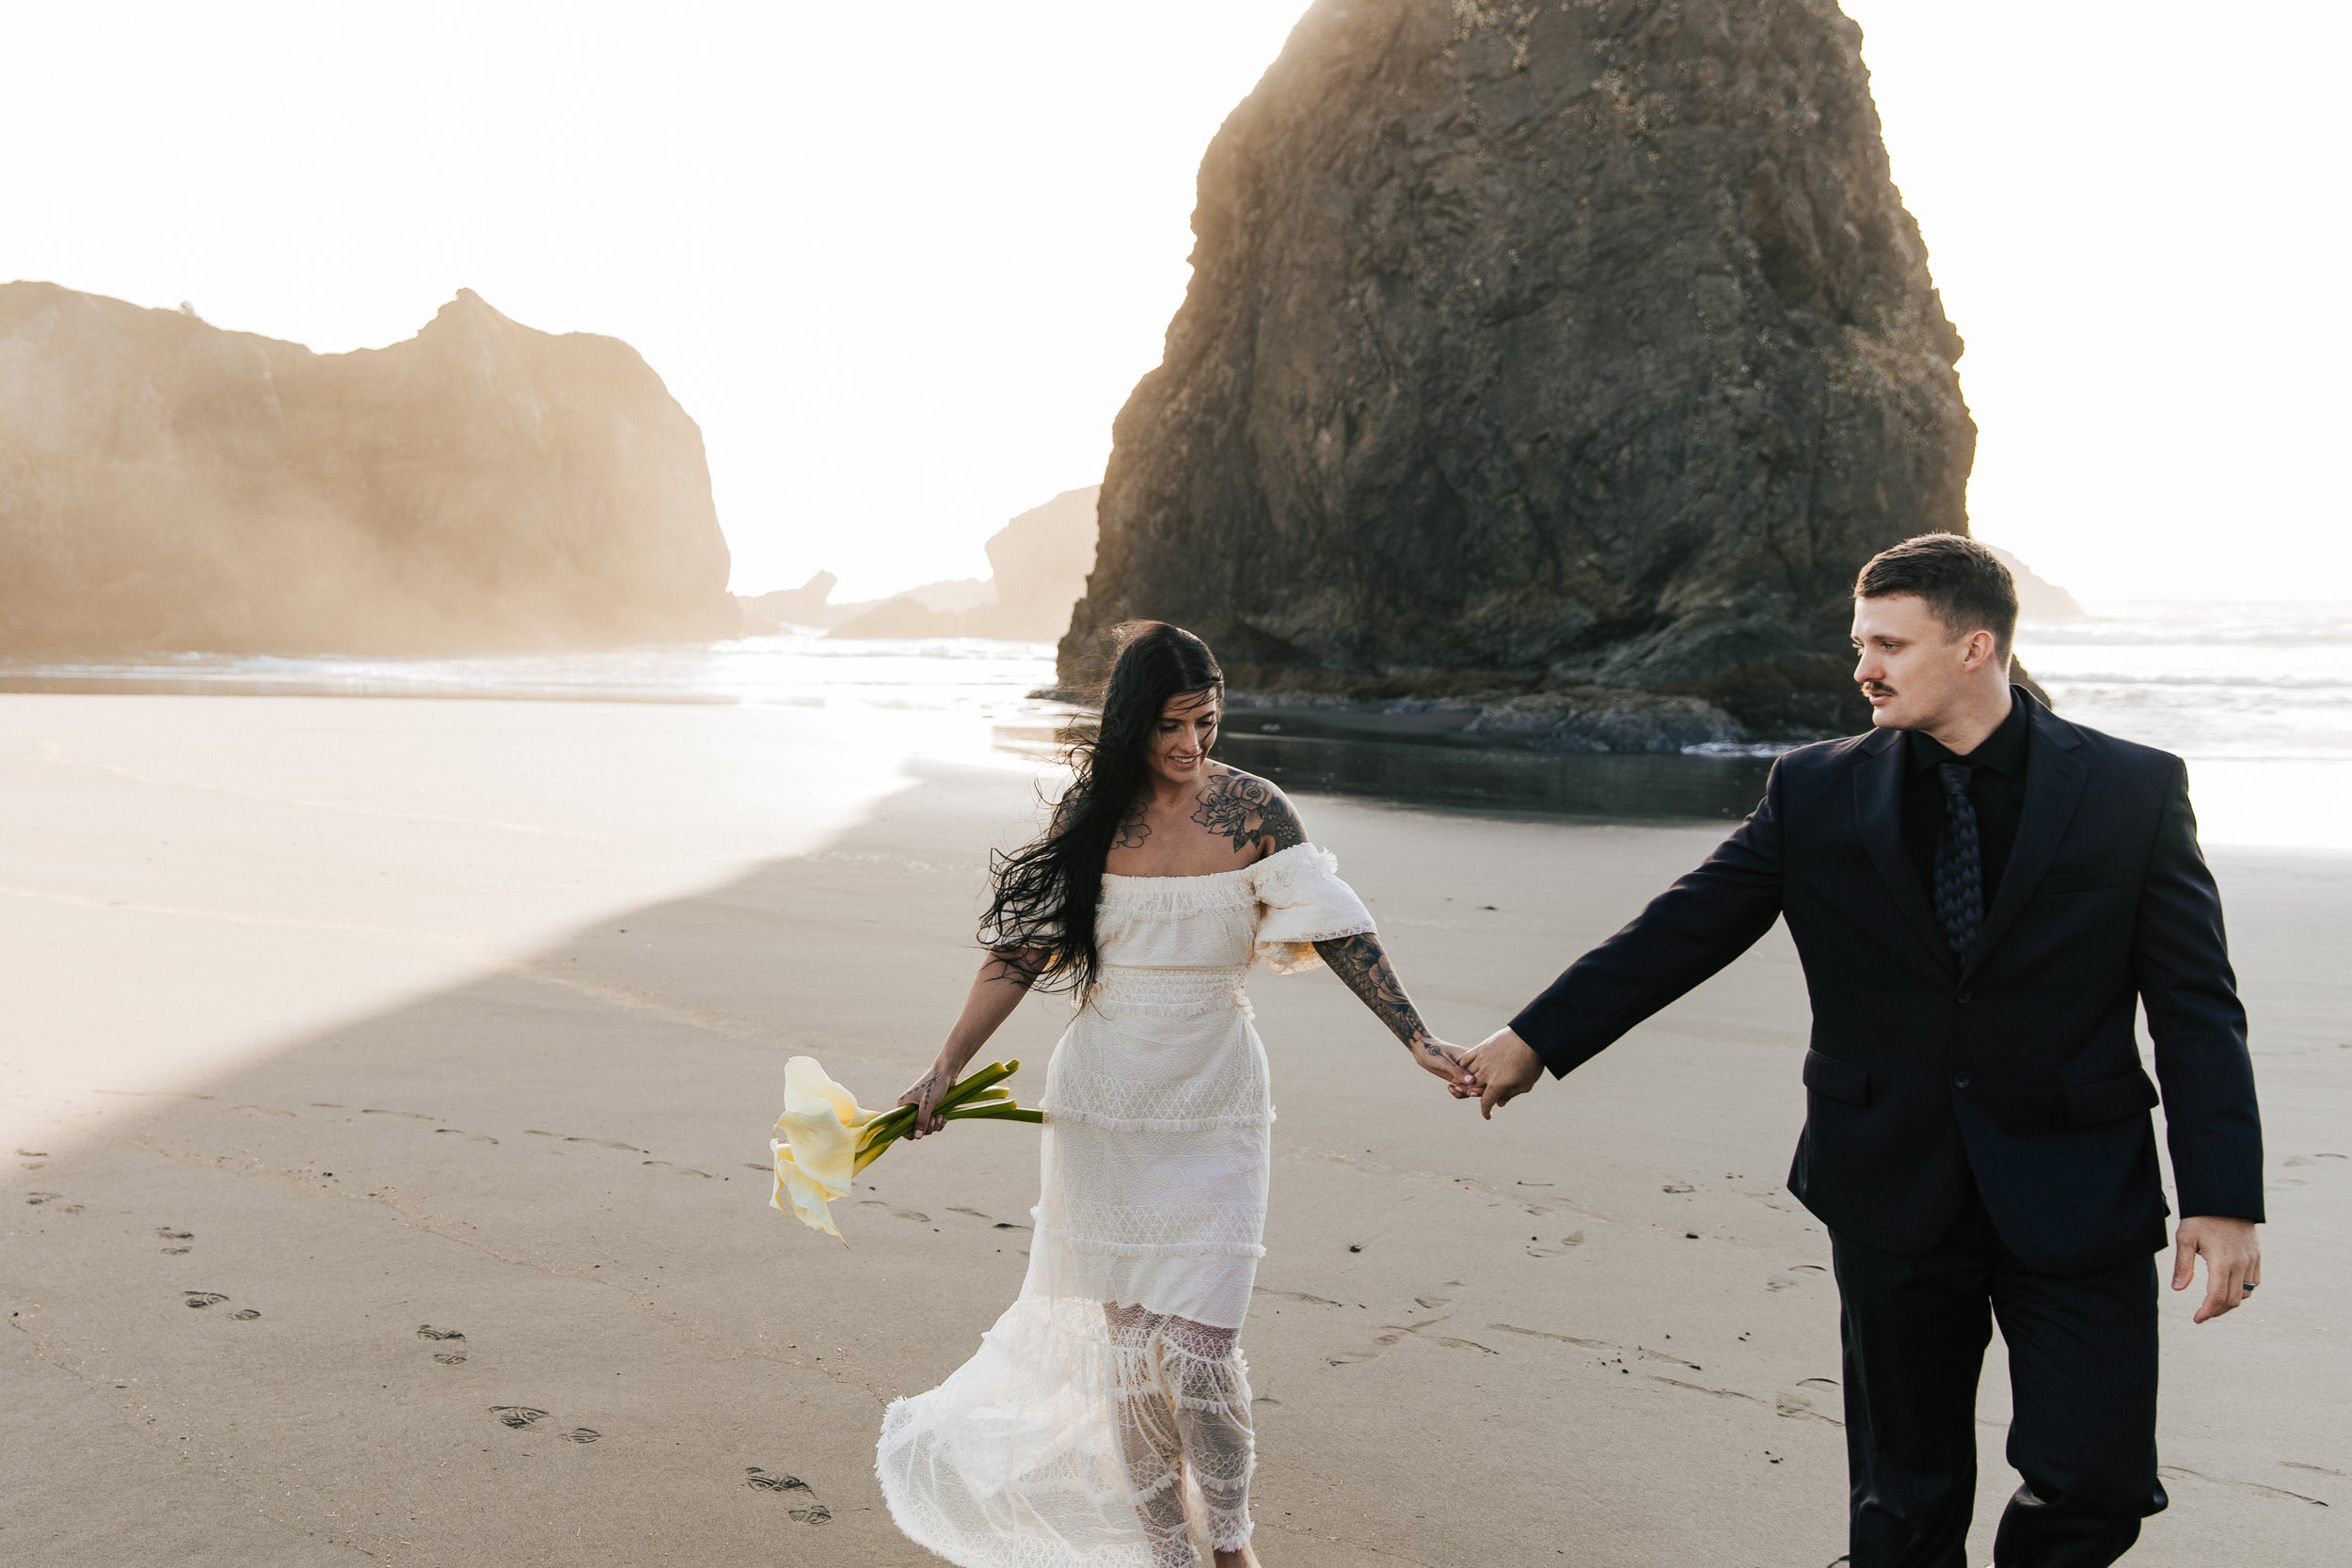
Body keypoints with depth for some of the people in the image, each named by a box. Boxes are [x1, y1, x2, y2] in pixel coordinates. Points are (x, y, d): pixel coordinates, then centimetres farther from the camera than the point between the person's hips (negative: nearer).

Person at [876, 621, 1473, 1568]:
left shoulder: (1250, 810, -5)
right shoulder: (1090, 812, 1)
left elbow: (1333, 930, -7)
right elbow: (1020, 951, 4)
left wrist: (1417, 1038, -15)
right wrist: (944, 1071, 0)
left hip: (1211, 1107, -2)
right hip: (1101, 1103, 2)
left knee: (1196, 1346, -9)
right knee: (1126, 1340, 6)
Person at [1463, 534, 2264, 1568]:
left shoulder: (2134, 791, -4)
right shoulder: (1818, 791, 1)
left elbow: (2197, 1007, -3)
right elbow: (1684, 929, 4)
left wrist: (2224, 1198, -9)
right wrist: (1535, 1039, 3)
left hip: (2075, 1198, -1)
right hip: (1892, 1195, 1)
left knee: (2096, 1485, -2)